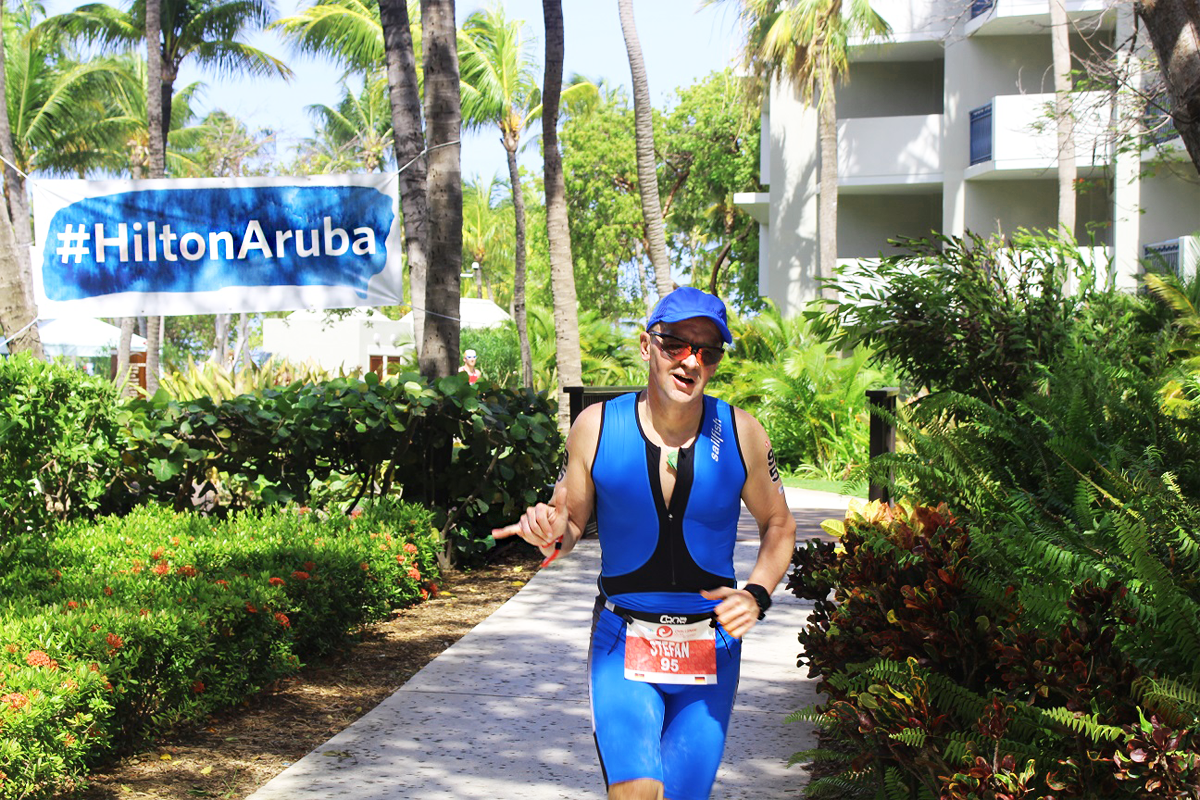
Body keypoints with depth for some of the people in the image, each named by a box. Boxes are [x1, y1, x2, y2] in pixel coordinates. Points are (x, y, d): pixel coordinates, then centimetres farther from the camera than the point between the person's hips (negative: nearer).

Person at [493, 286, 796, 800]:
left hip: (712, 652, 2)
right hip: (622, 643, -1)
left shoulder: (741, 434, -6)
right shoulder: (597, 427, -7)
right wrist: (551, 535, -20)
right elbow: (571, 521, 4)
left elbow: (778, 525, 8)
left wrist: (756, 594, -9)